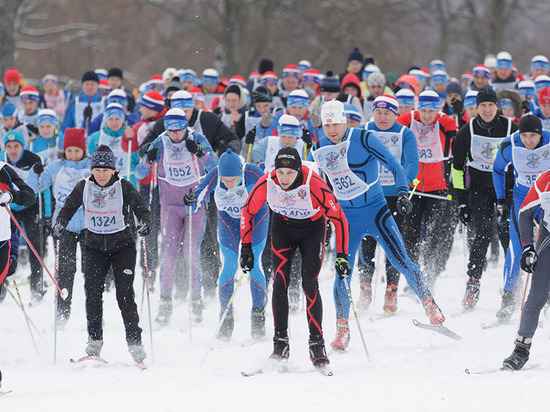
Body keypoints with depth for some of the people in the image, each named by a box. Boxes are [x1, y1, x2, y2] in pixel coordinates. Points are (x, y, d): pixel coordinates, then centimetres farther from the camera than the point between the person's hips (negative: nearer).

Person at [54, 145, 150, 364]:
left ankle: (135, 343, -3)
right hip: (95, 245, 2)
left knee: (125, 294, -9)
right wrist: (60, 224, -16)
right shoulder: (84, 187, -2)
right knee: (93, 291, -10)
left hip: (122, 245, -2)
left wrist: (145, 223, -31)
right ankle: (94, 342, -1)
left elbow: (141, 209, -10)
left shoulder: (123, 187, -8)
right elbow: (68, 208, 4)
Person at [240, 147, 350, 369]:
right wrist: (246, 247, -6)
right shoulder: (266, 184, -26)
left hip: (312, 228, -2)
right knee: (280, 282, -12)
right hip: (282, 227, 2)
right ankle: (280, 342, -5)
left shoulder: (314, 186, -33)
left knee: (310, 284, -14)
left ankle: (317, 344, -6)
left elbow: (339, 219, -22)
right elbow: (248, 211, -7)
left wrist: (342, 256, -23)